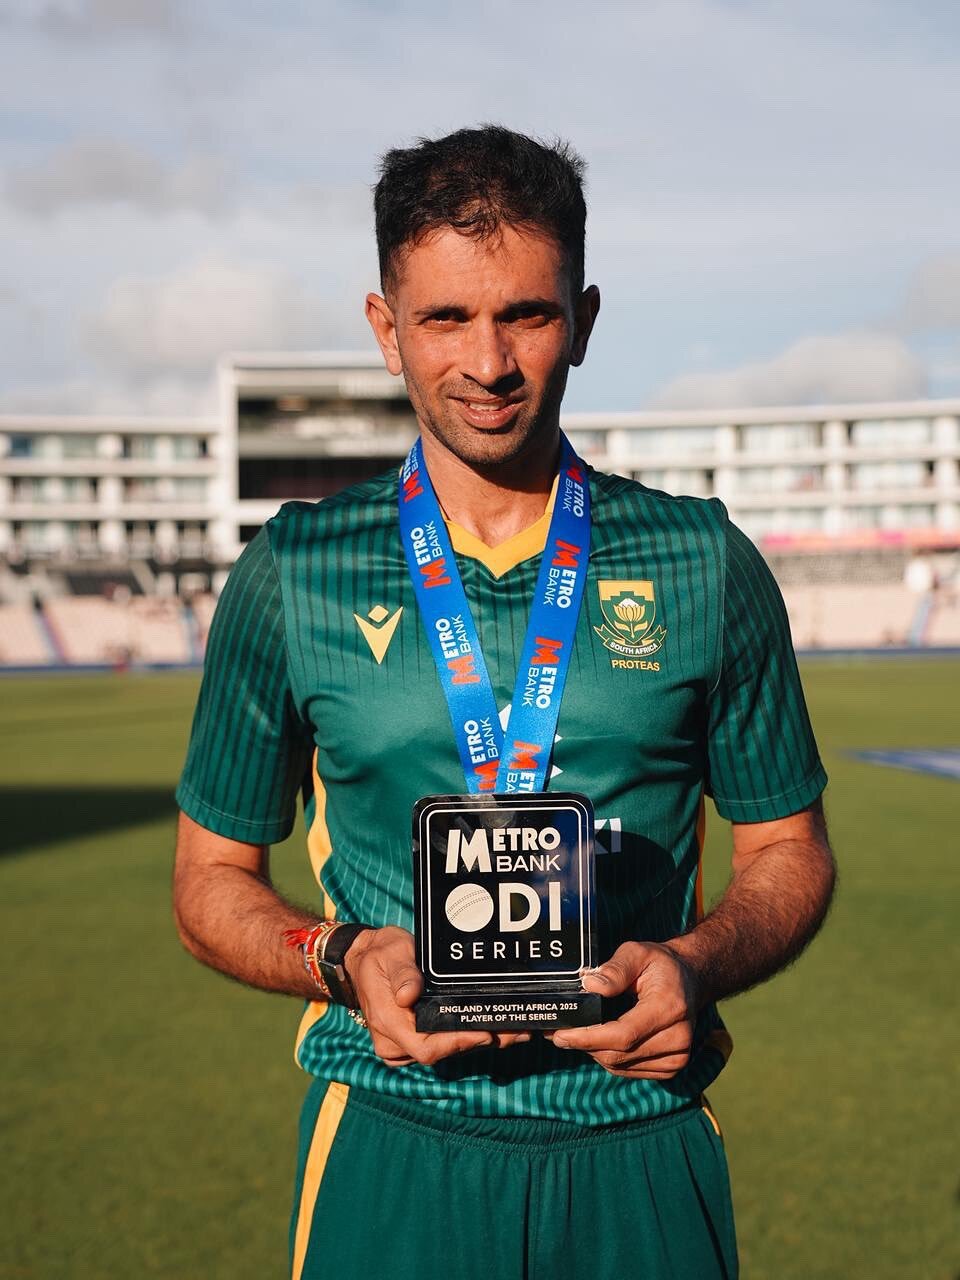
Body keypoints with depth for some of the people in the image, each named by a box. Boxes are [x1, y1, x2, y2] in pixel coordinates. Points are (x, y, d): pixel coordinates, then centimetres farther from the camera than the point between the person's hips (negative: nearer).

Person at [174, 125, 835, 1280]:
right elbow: (213, 876, 7)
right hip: (391, 1156, 0)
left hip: (643, 1156, 1)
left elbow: (788, 850, 8)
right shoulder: (293, 576, 0)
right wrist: (344, 961, -13)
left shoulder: (705, 566, 1)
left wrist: (697, 964, -12)